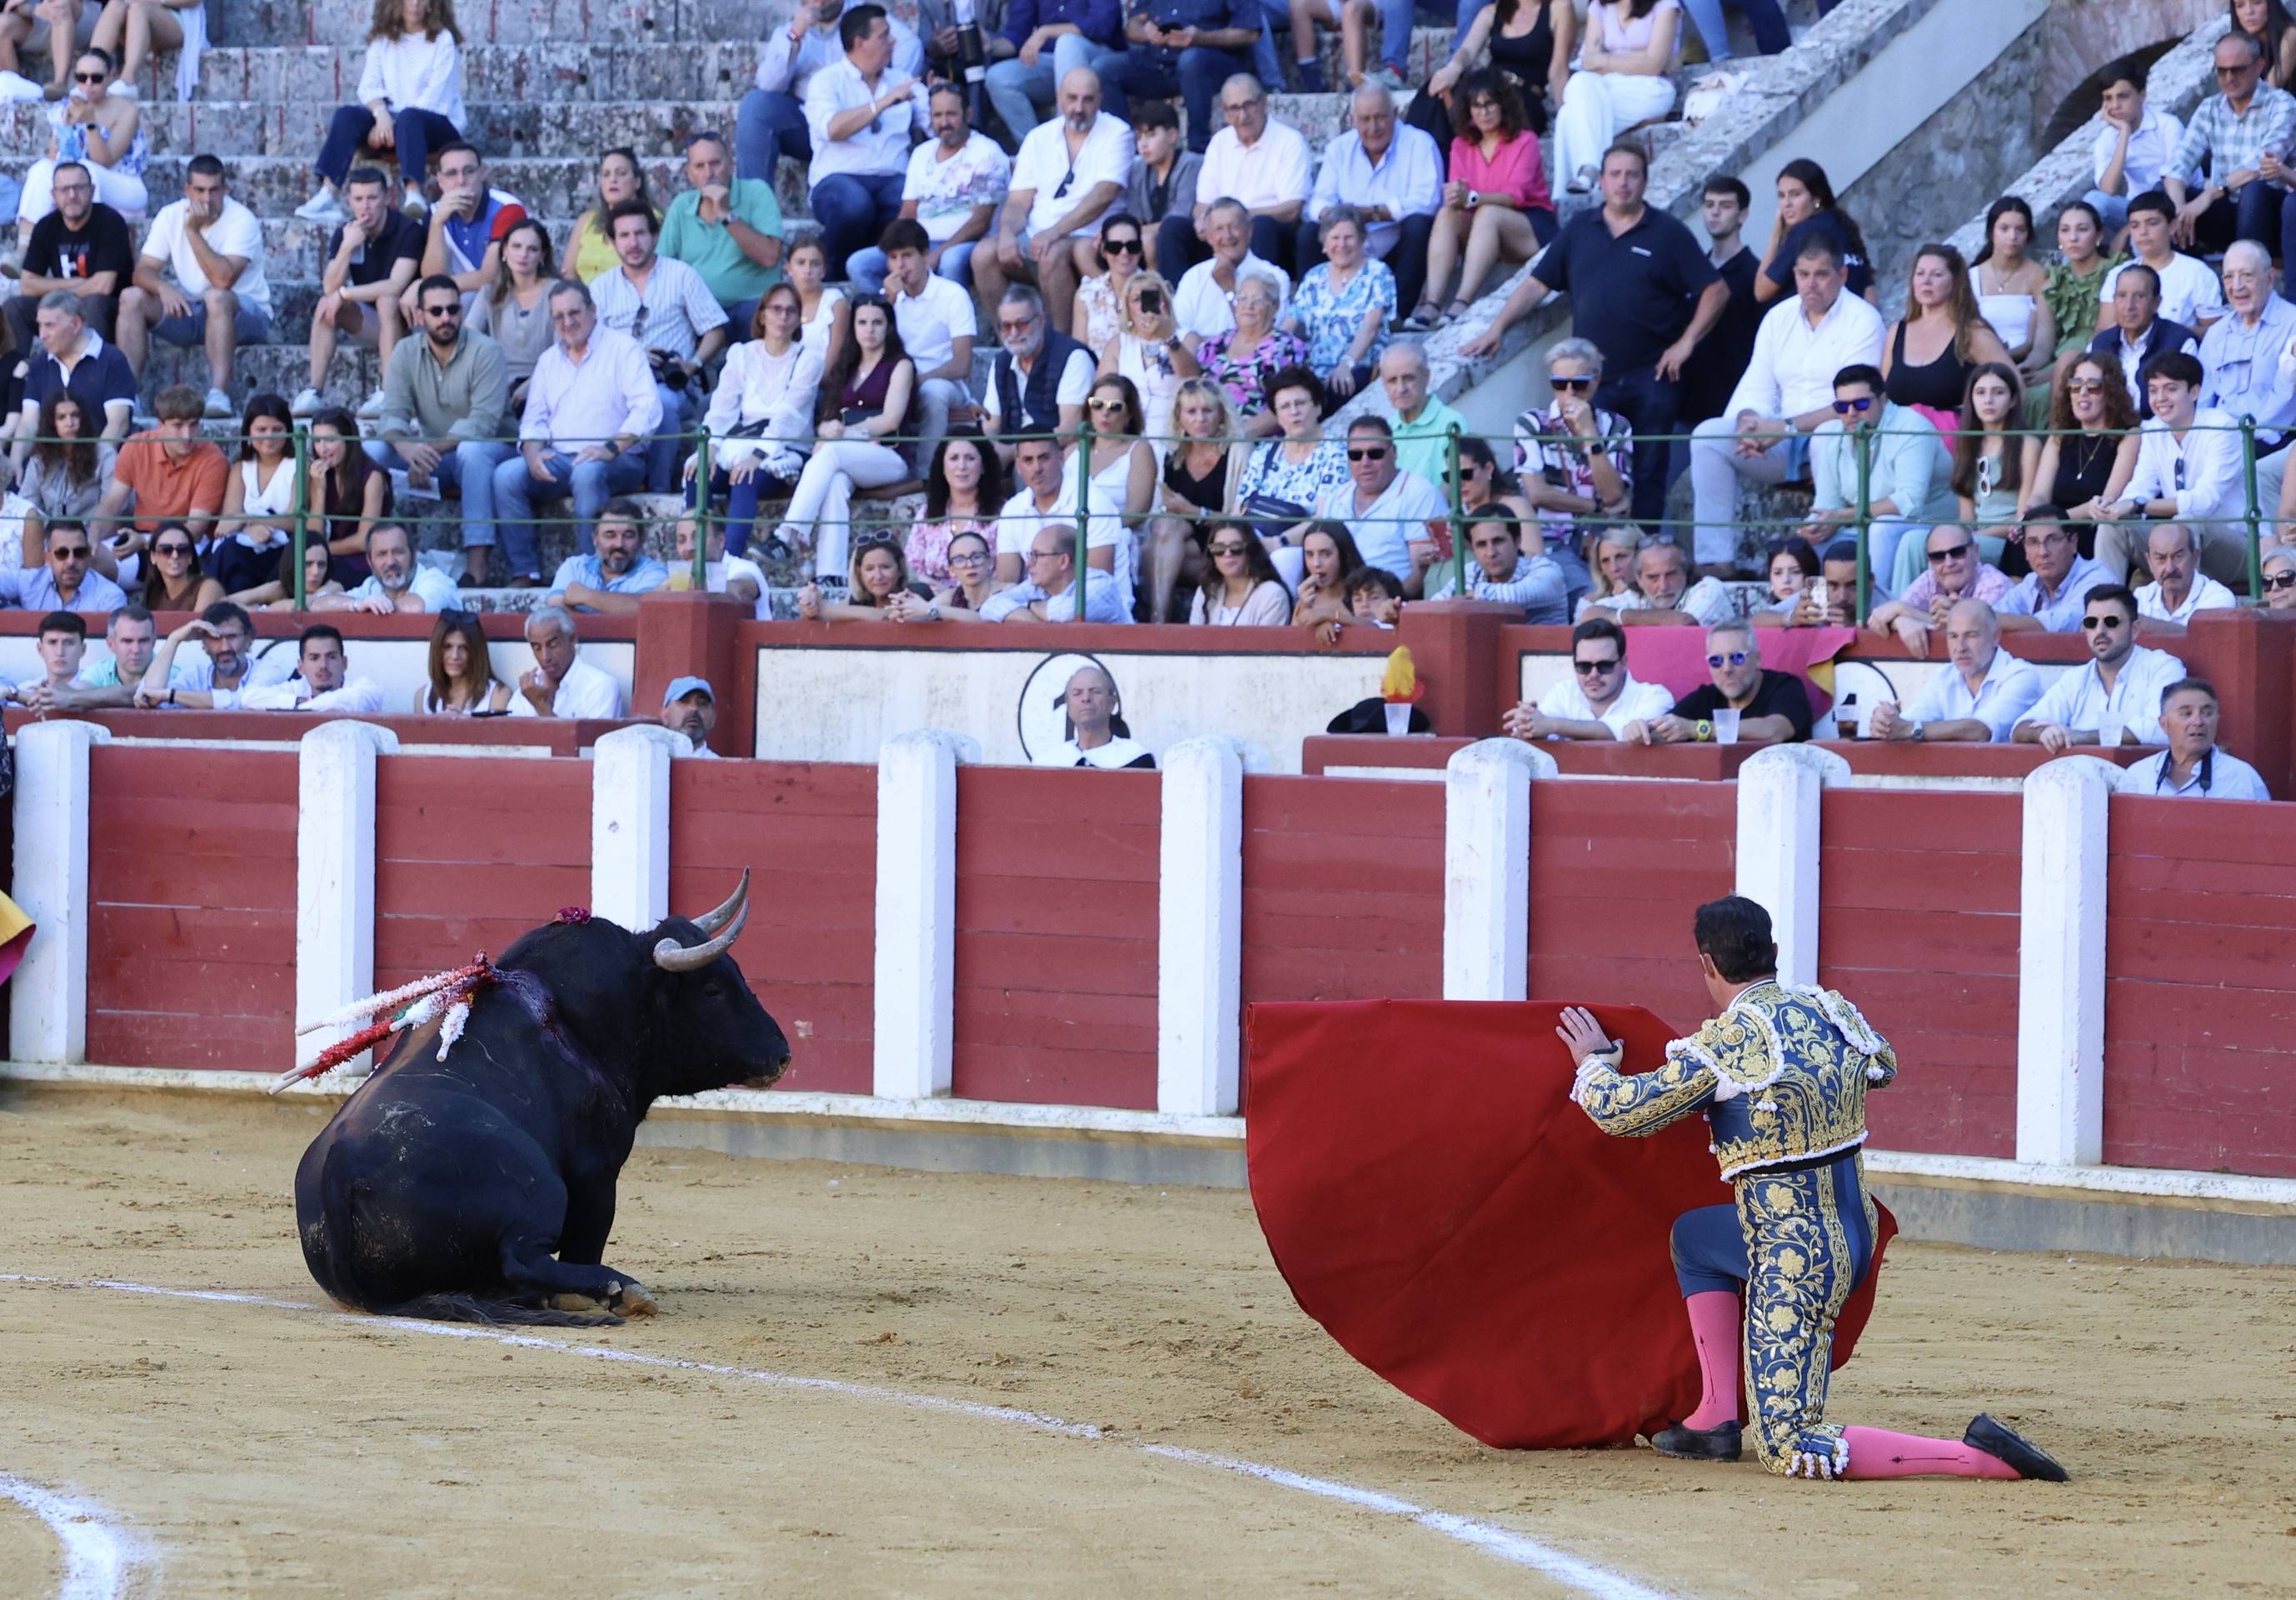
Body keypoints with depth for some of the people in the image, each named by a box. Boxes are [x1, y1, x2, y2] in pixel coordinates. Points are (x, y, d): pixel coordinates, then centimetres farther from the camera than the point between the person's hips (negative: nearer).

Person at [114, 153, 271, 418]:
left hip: (245, 314, -5)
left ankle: (218, 394, -44)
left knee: (216, 297, -38)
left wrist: (193, 231, -26)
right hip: (189, 313, 5)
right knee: (132, 297, -16)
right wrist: (163, 287, -29)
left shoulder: (241, 220, -16)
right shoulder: (170, 216, 0)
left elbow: (223, 279, -28)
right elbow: (143, 271, -6)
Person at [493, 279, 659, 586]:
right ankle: (524, 572, -21)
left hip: (618, 461, -5)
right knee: (507, 475, -22)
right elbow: (534, 419, 18)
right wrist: (533, 453, -6)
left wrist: (612, 448, -24)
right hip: (559, 460, 5)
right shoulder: (549, 360, 22)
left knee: (587, 473, -39)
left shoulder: (622, 349, 3)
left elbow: (647, 408, -9)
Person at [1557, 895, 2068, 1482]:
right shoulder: (1832, 1011, 3)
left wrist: (1594, 1061, 13)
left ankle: (1976, 1456, -20)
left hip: (1793, 1265, -9)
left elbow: (1619, 1111, -8)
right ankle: (1716, 1420, 27)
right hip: (1854, 1234, 9)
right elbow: (1883, 1067, 26)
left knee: (1790, 1450, -7)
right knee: (1694, 1237, 31)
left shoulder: (1723, 1047, -17)